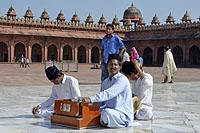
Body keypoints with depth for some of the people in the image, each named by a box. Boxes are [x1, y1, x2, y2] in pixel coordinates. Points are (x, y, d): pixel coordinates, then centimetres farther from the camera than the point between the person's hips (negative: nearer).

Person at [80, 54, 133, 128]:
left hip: (123, 115, -7)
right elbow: (101, 102, 9)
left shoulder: (122, 79, -13)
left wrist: (91, 99, -37)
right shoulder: (105, 82, 11)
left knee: (107, 112, -35)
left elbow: (109, 93, -29)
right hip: (109, 110, 7)